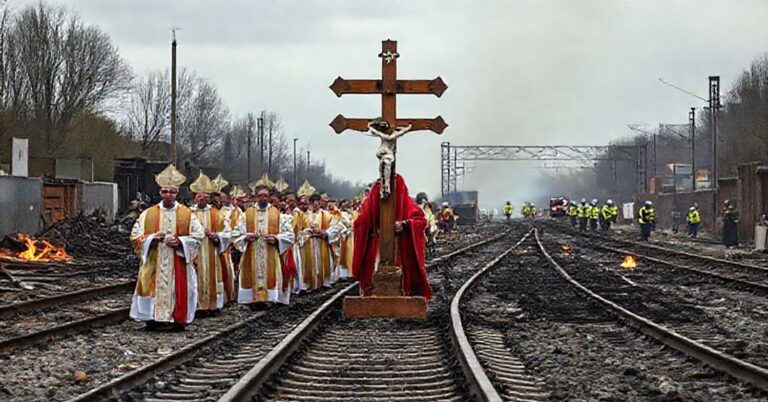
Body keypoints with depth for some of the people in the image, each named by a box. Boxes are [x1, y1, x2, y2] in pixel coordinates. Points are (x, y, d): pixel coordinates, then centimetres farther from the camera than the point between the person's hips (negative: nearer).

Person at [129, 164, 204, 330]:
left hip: (178, 265, 0)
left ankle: (178, 319, 5)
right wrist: (152, 238, -15)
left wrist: (179, 241, -15)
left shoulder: (187, 215, 3)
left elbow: (198, 235, -1)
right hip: (154, 264, 1)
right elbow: (136, 236, 3)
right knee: (154, 288, -3)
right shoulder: (148, 214, 5)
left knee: (178, 290, -2)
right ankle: (153, 318, 4)